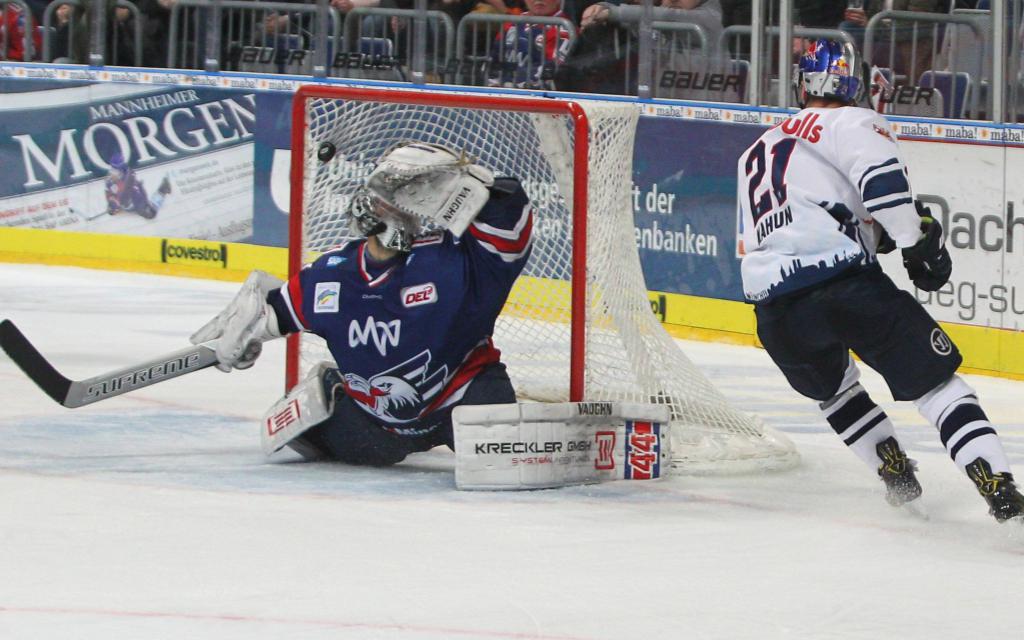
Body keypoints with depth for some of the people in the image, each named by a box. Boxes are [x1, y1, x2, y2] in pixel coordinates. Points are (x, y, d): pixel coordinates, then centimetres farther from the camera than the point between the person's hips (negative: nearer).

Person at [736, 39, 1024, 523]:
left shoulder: (756, 153, 30)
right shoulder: (852, 123, 8)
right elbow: (881, 175, -13)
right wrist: (917, 240, -4)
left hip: (774, 308, 5)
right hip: (844, 280, -5)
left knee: (833, 387, 34)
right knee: (934, 378, 1)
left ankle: (896, 474, 25)